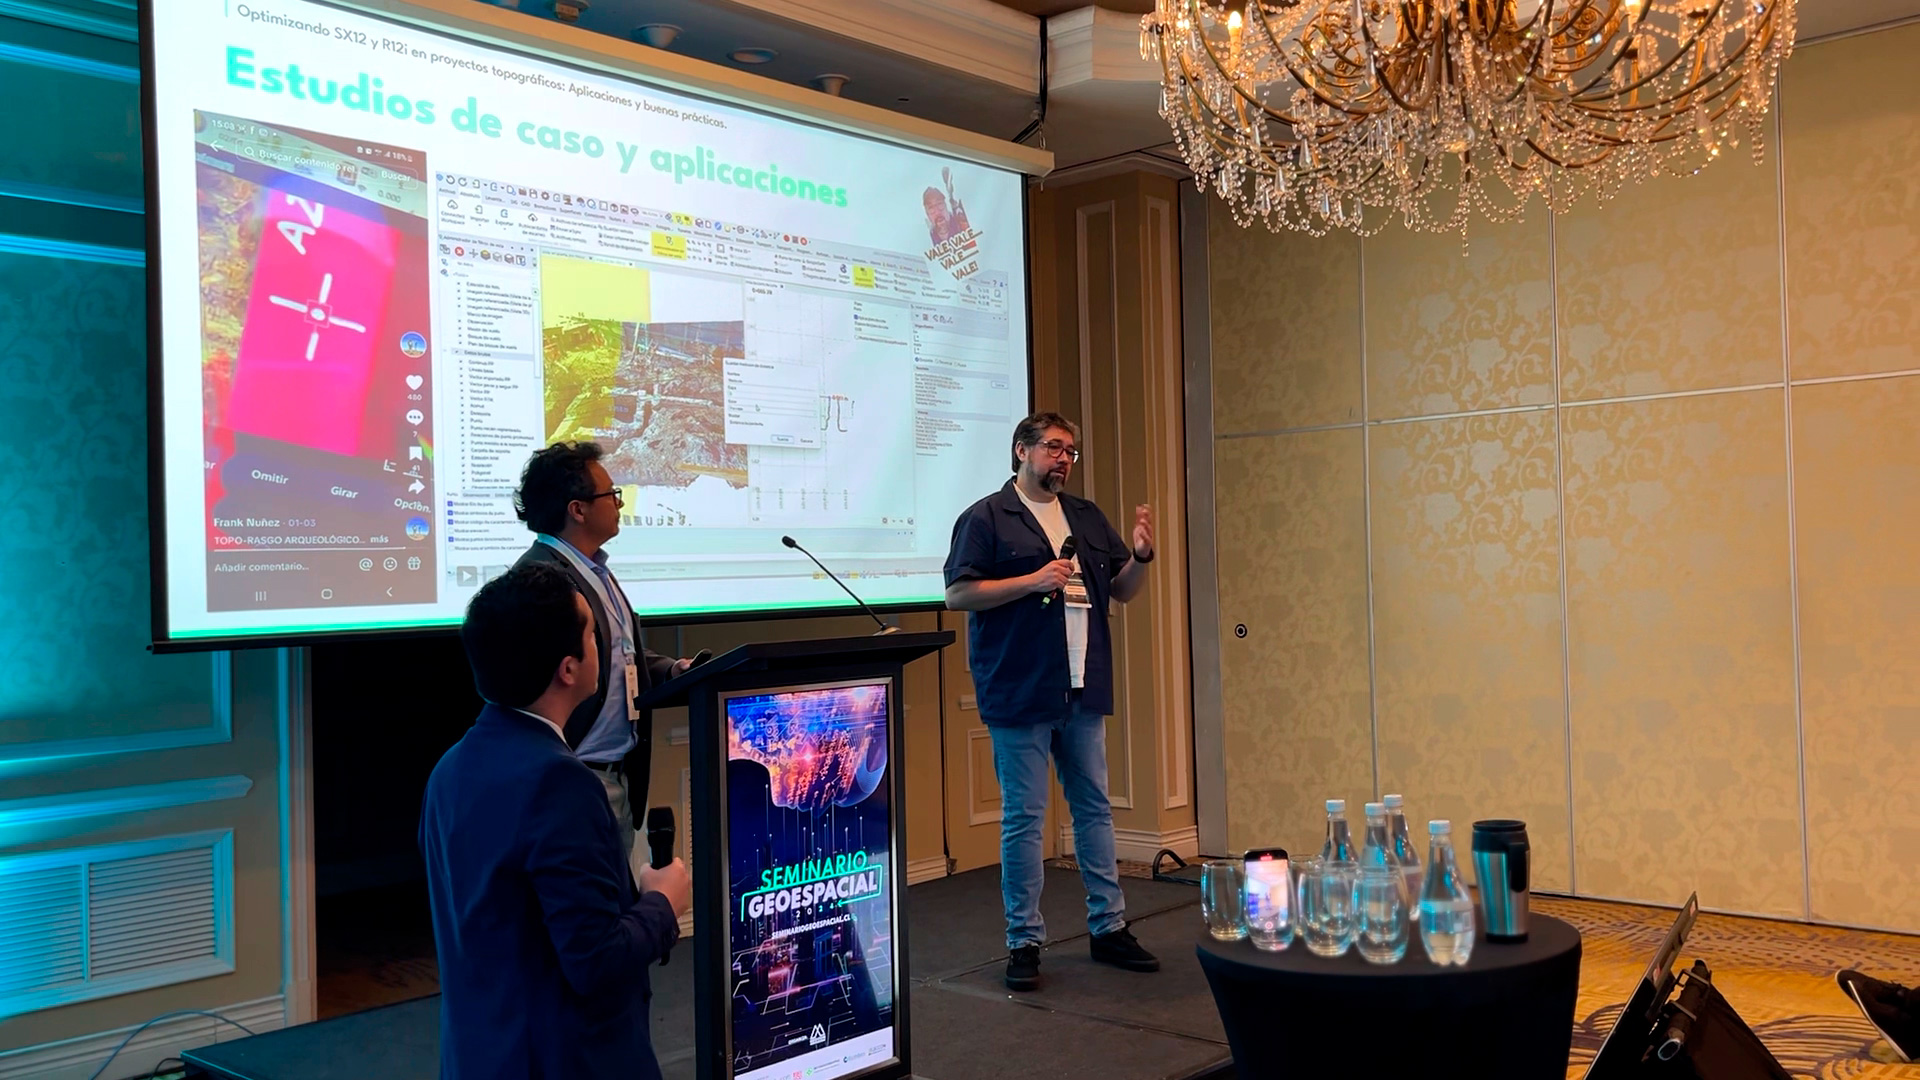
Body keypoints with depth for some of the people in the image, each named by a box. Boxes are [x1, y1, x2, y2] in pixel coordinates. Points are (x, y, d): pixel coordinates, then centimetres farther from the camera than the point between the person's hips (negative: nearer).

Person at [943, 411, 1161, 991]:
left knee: (1094, 807, 12)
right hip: (1019, 692, -6)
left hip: (1083, 690, 6)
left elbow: (1123, 590, 18)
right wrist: (1033, 581, -17)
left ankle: (1109, 927, 22)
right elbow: (957, 594, -10)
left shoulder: (1088, 518, 15)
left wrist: (1141, 556, -3)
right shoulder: (986, 517, -3)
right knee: (1023, 817, 0)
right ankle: (1024, 942, 9)